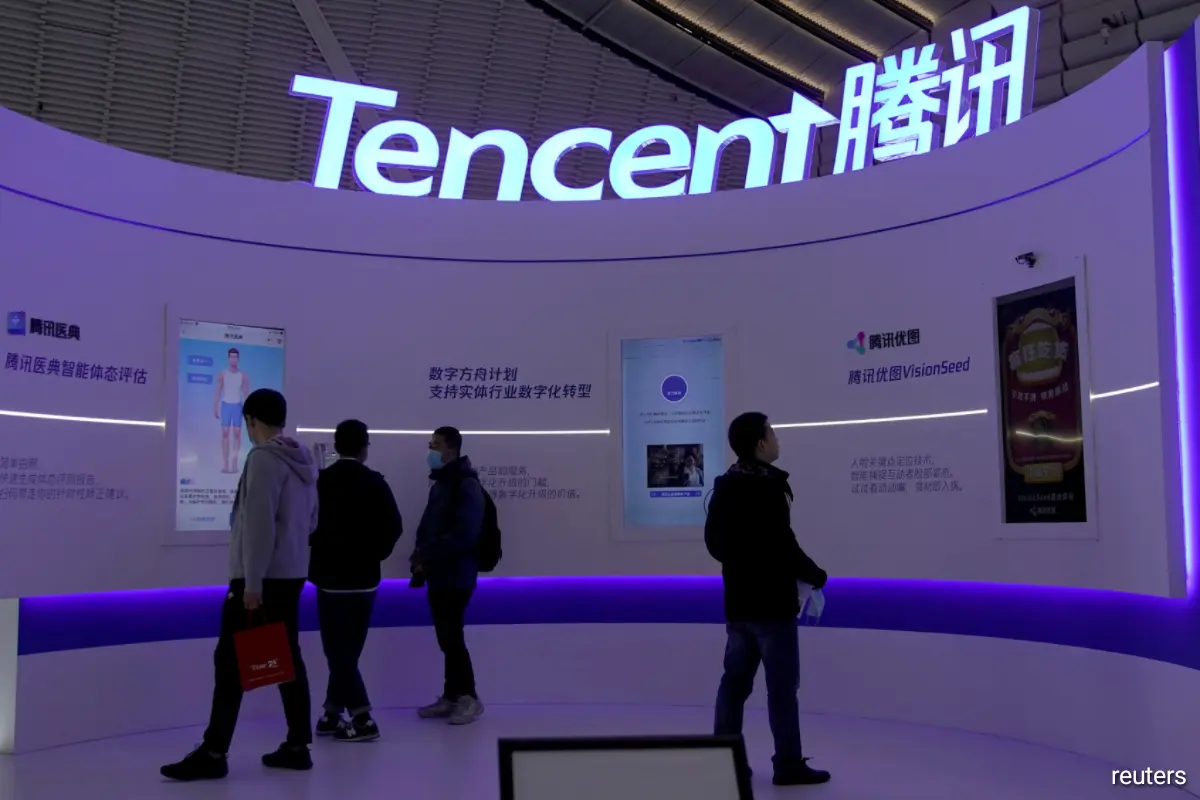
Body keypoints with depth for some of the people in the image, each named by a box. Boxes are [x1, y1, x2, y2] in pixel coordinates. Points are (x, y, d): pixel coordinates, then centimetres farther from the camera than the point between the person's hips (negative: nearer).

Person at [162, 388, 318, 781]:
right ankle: (297, 745, 13)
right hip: (290, 574, 8)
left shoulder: (263, 458, -14)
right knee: (288, 658, 10)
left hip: (259, 578, -8)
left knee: (231, 660, -4)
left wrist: (252, 583, -19)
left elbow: (258, 524, -19)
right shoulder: (304, 460, 11)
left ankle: (213, 752, -2)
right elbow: (311, 520, 15)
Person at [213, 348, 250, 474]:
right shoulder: (222, 374, 2)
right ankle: (225, 463, -4)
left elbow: (247, 394, 4)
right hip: (226, 405, 0)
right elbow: (218, 392, 4)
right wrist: (215, 408, -2)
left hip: (238, 406, 0)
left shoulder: (243, 376, 2)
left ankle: (234, 463, 1)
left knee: (237, 434, -2)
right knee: (225, 433, -4)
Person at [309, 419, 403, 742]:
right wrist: (373, 554, 7)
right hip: (363, 577, 1)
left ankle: (362, 718, -3)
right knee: (346, 648, 12)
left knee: (339, 648, 2)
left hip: (331, 575, -1)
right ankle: (333, 712, 16)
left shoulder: (321, 481, -5)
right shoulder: (374, 482, -5)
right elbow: (392, 527, -9)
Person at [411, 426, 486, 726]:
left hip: (456, 576, -8)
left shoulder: (467, 486, -12)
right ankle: (452, 696, 18)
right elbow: (427, 526, 18)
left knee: (451, 637, -8)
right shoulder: (439, 485, 16)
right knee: (446, 638, 11)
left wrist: (427, 557, -17)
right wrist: (421, 557, 0)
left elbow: (463, 535, -21)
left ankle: (469, 698, 2)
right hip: (438, 575, 8)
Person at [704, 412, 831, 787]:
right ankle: (789, 765, 8)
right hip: (772, 603, -8)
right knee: (782, 685, 1)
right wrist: (816, 576, -5)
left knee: (735, 680, 12)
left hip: (738, 602, 8)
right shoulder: (767, 488, -19)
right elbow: (783, 546, -20)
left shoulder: (724, 487, 8)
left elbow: (713, 542, 15)